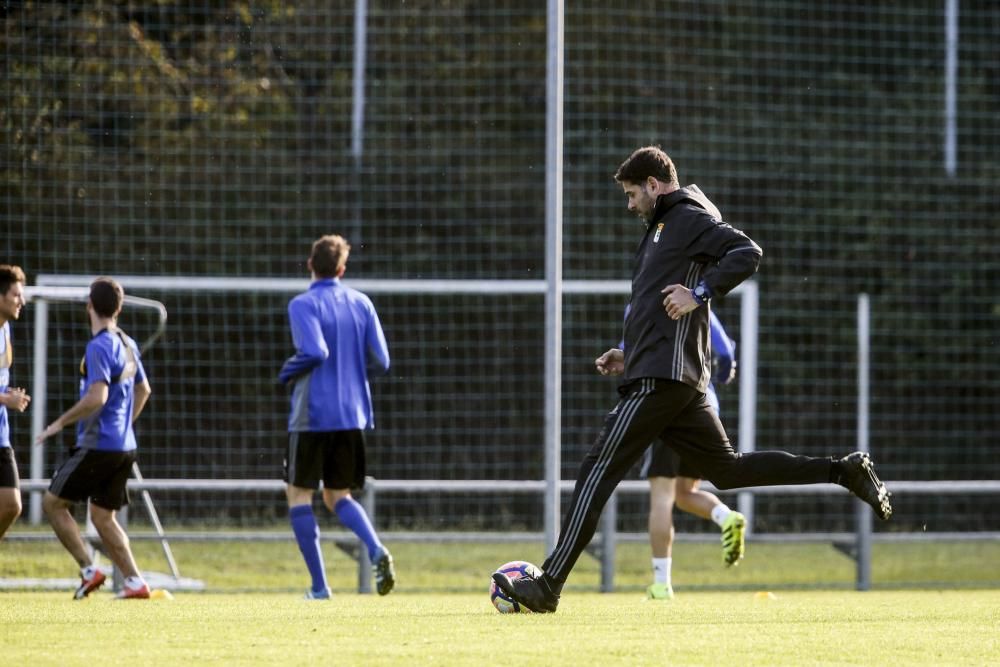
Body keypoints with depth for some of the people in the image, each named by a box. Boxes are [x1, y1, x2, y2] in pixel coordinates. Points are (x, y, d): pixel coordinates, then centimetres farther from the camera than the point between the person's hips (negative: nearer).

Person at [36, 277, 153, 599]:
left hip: (98, 447, -8)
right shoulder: (128, 345, 12)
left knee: (53, 503, 2)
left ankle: (88, 570, -4)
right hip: (124, 446, 8)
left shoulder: (99, 347, -16)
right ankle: (134, 581, 1)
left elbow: (96, 398, -26)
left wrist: (61, 422, -16)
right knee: (103, 516, 12)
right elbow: (143, 390, 25)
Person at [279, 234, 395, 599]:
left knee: (298, 494, 6)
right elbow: (381, 361, 4)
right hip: (353, 415, 5)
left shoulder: (303, 305, -9)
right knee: (338, 496, 17)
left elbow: (315, 352, -23)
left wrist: (288, 372, -5)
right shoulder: (361, 304, 7)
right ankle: (377, 551, -11)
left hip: (312, 416, -5)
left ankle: (319, 585, 0)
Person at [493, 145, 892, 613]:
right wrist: (630, 355, 24)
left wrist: (699, 293, -23)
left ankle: (548, 586, -15)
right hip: (677, 379, 11)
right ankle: (845, 471, 10)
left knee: (598, 471, -12)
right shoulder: (665, 226, 25)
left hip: (661, 377, -11)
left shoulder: (690, 219, -5)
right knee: (726, 470, 13)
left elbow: (747, 253, -18)